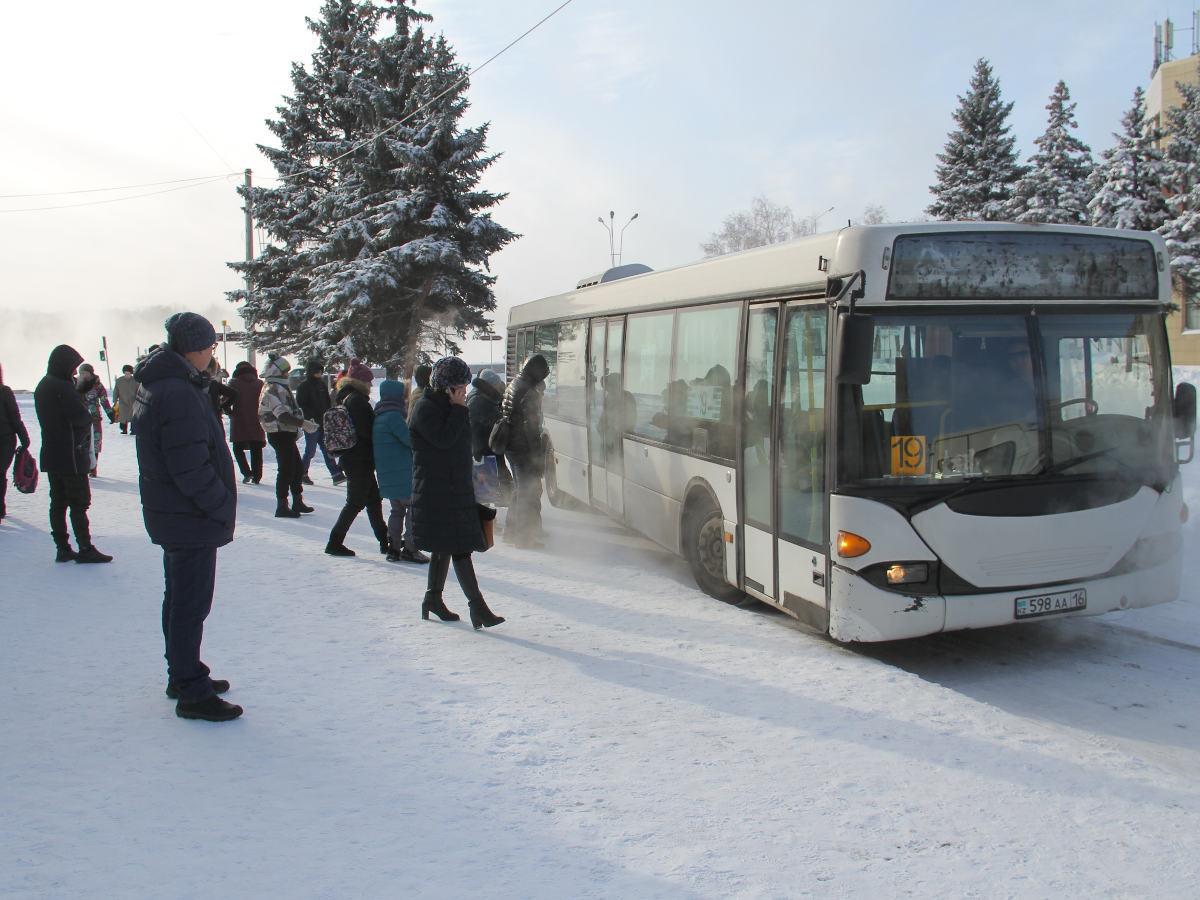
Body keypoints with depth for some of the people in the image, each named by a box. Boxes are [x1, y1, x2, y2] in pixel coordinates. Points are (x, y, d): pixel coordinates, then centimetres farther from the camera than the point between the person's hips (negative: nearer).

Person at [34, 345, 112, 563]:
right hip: (70, 455, -8)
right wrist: (81, 438, 1)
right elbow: (84, 418, -20)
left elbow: (49, 418, 14)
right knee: (79, 502, -2)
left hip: (50, 454, 8)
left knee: (58, 502, 10)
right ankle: (85, 549, 1)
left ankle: (63, 548, 14)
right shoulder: (63, 388, -18)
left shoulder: (42, 387, 11)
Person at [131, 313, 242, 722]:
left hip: (171, 514, 11)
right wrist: (223, 505, -16)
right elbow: (191, 468, -26)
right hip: (192, 519, -11)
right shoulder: (179, 393, -23)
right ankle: (191, 693, 7)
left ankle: (183, 676, 33)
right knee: (191, 605, -2)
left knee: (180, 599, 20)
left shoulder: (155, 386, 11)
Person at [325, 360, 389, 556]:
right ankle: (335, 543, 4)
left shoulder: (343, 398, 12)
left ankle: (384, 542, 21)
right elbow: (366, 430, -22)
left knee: (373, 499, 15)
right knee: (356, 502, -1)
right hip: (360, 460, -10)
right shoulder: (356, 399, -18)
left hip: (349, 458, 10)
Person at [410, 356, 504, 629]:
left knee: (446, 546, 15)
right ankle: (477, 604, -11)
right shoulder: (425, 408, -12)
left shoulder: (450, 407, 16)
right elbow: (443, 439, -24)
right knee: (460, 547, -11)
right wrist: (459, 409, -19)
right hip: (437, 492, -9)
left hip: (457, 488, 9)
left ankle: (433, 599, 26)